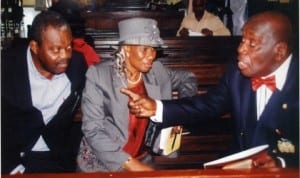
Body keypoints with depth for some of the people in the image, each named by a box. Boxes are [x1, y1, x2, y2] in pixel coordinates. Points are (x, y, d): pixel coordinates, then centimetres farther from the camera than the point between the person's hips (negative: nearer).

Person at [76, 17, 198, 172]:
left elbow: (187, 78, 17)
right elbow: (92, 130, -14)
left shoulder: (156, 72, 0)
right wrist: (130, 163, -21)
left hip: (141, 161, 3)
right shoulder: (99, 75, -11)